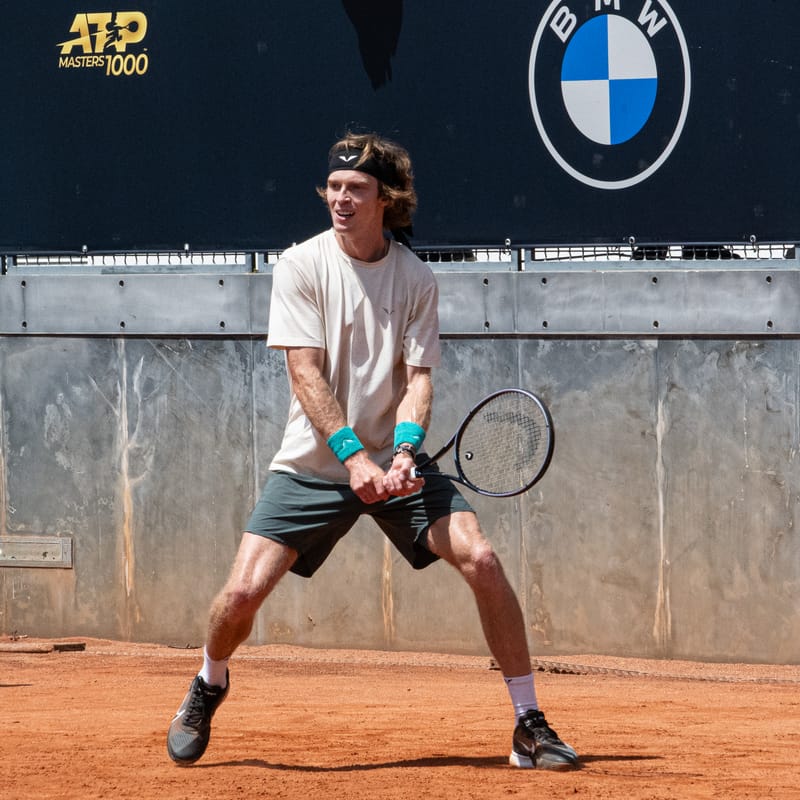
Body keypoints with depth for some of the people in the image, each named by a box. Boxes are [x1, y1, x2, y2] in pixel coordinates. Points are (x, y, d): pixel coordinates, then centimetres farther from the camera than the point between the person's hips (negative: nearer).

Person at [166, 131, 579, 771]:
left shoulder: (416, 279, 0)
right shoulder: (300, 266, -6)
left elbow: (418, 376, -4)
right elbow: (306, 373, -13)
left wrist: (404, 450, -24)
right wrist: (353, 457, -24)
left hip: (394, 462, 1)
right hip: (314, 464, -1)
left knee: (480, 558, -18)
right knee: (244, 591, -14)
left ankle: (529, 726, -8)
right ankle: (209, 688, 21)